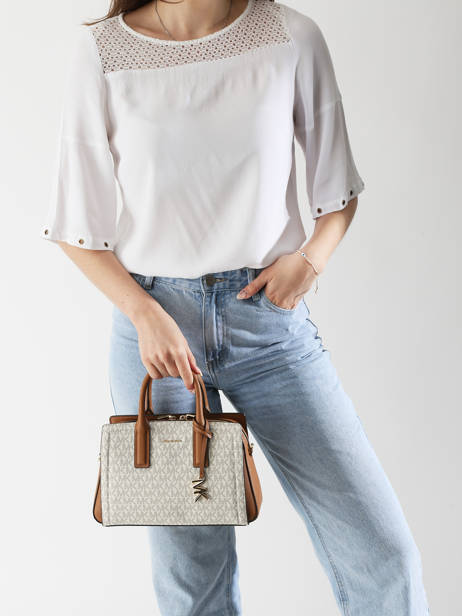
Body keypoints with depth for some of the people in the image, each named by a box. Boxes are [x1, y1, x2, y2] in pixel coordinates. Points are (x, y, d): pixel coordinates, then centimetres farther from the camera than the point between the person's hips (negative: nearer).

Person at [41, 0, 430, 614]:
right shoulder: (100, 51, -2)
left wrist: (311, 258, -9)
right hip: (155, 318, 0)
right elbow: (78, 225, 2)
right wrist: (144, 312, -11)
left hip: (269, 316, 1)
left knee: (383, 553, -4)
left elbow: (339, 191, 10)